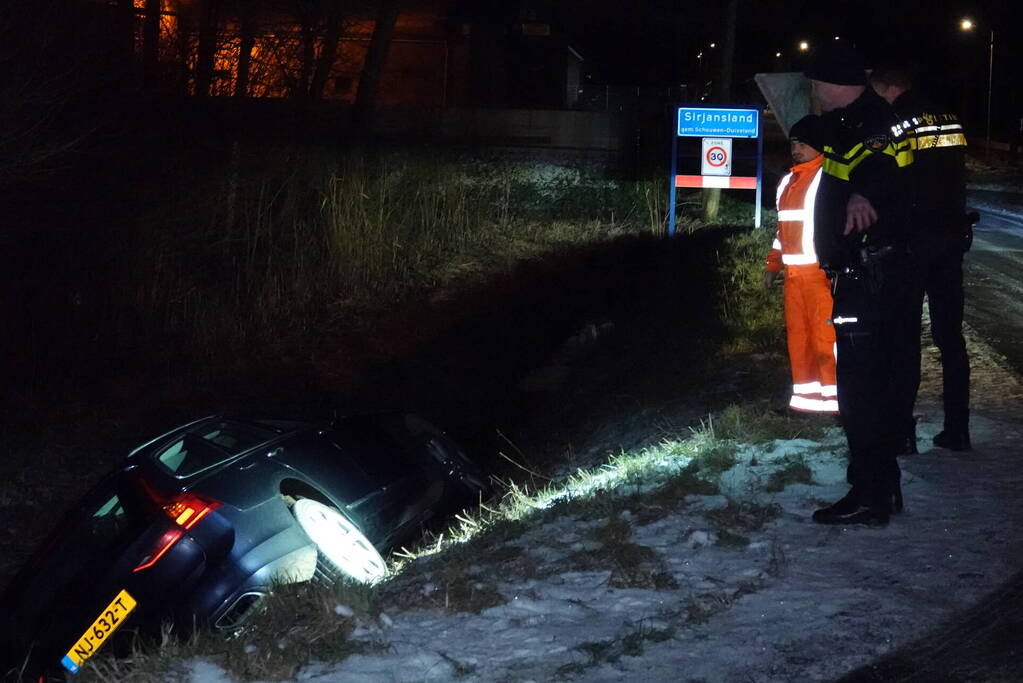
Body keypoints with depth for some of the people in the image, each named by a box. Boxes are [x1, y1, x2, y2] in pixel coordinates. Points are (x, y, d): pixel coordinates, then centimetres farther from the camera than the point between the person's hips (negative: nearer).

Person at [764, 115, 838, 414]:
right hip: (794, 273, 8)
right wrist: (772, 265, 25)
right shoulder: (788, 182, 20)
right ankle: (806, 395, 16)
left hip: (821, 272, -8)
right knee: (798, 334, 9)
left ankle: (834, 396, -2)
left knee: (825, 334, -8)